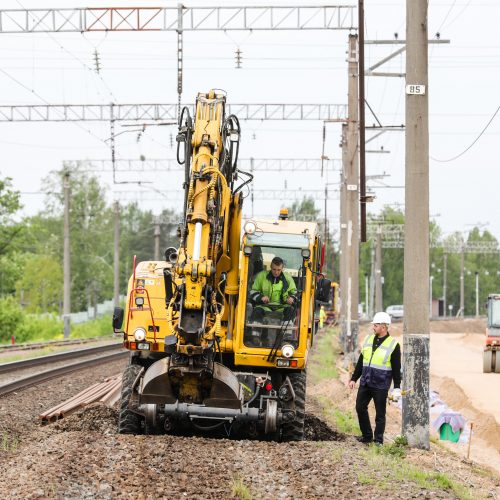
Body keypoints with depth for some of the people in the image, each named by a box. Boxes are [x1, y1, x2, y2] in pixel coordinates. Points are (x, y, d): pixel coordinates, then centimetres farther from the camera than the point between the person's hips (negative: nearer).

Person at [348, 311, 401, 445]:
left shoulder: (393, 345, -7)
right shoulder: (368, 340, 9)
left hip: (380, 386, -6)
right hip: (365, 383, 6)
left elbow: (396, 369, -6)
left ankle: (378, 440, 12)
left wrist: (397, 388, -9)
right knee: (360, 408, 6)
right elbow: (360, 362, 16)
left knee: (380, 413, 2)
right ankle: (367, 436, 20)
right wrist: (354, 379, 13)